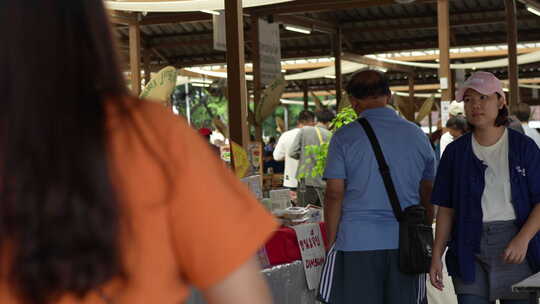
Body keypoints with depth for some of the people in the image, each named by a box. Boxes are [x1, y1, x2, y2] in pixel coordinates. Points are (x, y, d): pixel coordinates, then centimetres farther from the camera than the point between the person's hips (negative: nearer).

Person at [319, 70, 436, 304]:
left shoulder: (344, 138, -4)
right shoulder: (417, 135, 8)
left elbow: (334, 195, -6)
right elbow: (427, 194, 13)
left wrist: (331, 242, 2)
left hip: (357, 242, -3)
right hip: (406, 243, 4)